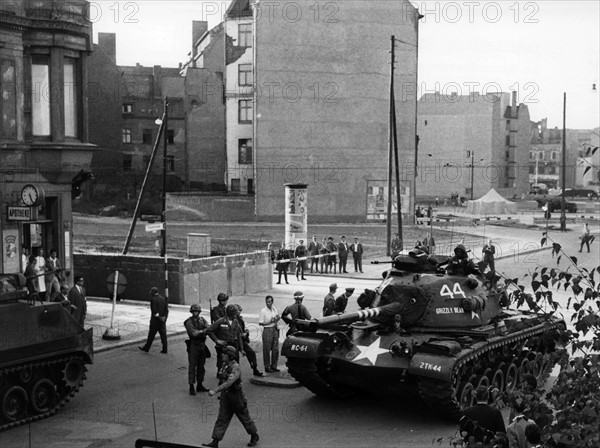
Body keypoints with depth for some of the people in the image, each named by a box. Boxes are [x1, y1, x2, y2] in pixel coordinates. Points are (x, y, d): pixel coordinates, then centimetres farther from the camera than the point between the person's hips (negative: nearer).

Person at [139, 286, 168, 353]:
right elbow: (166, 308, 6)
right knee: (163, 334, 8)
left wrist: (158, 316, -11)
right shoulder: (163, 298, 7)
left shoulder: (153, 299, -14)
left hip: (155, 320, -6)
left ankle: (146, 348, 14)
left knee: (151, 335, 4)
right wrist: (165, 316, 8)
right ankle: (164, 349, 7)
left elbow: (154, 310, -19)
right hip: (163, 320, 6)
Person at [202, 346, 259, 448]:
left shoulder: (236, 368, -24)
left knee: (244, 417, 10)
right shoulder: (224, 365, 2)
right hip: (225, 395, 7)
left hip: (236, 396, -7)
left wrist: (215, 391, -41)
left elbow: (229, 382, -35)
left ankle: (254, 436, 30)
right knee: (222, 419, 4)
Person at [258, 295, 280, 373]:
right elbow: (260, 323, -13)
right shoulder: (263, 311, -12)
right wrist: (270, 322, -21)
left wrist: (277, 318, -2)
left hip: (275, 329, 6)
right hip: (267, 330, -6)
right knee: (267, 350, 0)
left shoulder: (274, 309, 7)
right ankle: (267, 367, 9)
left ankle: (274, 366, 22)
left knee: (275, 349, 10)